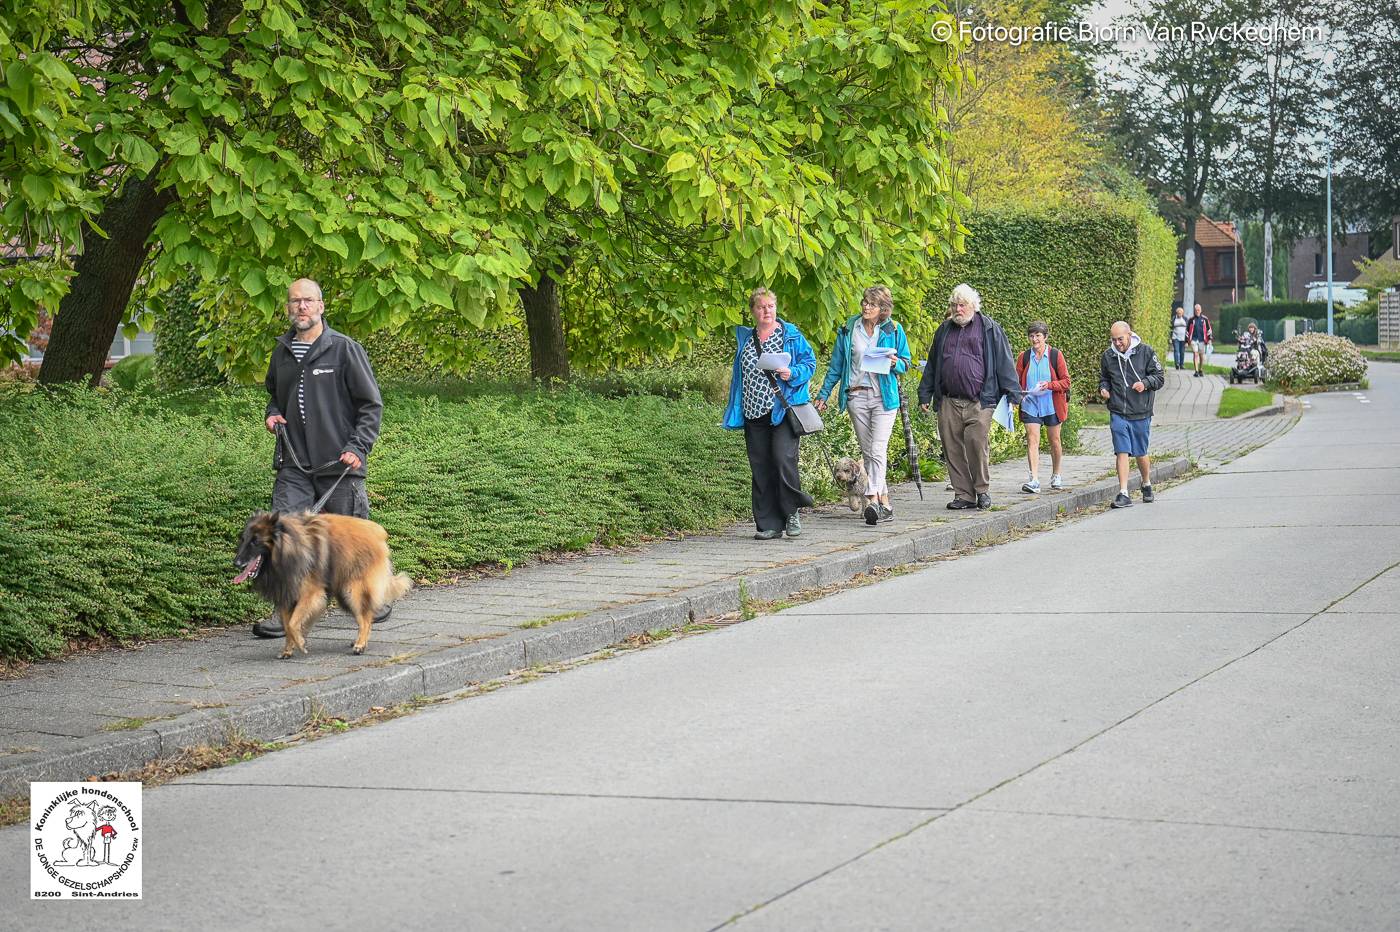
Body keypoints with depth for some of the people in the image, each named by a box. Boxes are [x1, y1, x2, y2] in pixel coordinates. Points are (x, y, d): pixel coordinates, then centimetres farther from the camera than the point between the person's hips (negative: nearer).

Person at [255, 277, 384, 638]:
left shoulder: (344, 349, -5)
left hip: (339, 464, -4)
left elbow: (371, 404, -3)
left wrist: (358, 447, -12)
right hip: (294, 464, 4)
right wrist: (273, 414, 8)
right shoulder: (282, 352, 11)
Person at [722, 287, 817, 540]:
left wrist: (792, 374, -17)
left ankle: (791, 512, 2)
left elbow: (810, 363, 3)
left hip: (783, 410, -4)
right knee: (760, 467, 2)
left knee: (783, 458, -18)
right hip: (754, 413, 4)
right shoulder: (745, 339, 15)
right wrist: (735, 410, 17)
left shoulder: (792, 335, 3)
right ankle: (769, 525, 7)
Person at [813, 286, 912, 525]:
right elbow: (836, 365, 12)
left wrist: (895, 363, -13)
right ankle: (885, 503, 11)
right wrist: (823, 395, 9)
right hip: (856, 396, 3)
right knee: (867, 451, 5)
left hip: (884, 396, -3)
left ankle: (873, 499, -22)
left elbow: (905, 363, 11)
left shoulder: (893, 331, 3)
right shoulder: (848, 330, 7)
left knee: (878, 450, -14)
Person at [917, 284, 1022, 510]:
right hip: (948, 402, 5)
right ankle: (963, 494, 9)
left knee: (976, 443, -14)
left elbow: (1004, 362, 1)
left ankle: (983, 490, 3)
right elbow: (932, 364, 24)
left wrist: (1012, 392, -6)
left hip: (978, 402, -5)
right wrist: (925, 395, 21)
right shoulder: (944, 330, 19)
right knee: (953, 448, 1)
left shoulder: (989, 329, 5)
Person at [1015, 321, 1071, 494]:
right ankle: (1034, 480, -18)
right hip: (1030, 404, 1)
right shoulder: (1024, 357, 3)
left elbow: (1066, 382, -4)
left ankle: (1056, 475, 31)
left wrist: (1049, 385, -21)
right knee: (1032, 440, -11)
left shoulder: (1055, 355, -4)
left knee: (1054, 441, 11)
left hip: (1052, 405, -1)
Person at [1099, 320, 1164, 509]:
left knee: (1141, 453, 11)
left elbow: (1159, 377, 1)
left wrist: (1145, 383, -17)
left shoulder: (1145, 351, -3)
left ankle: (1147, 484, 37)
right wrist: (1103, 389, -1)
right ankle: (1123, 494, -7)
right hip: (1118, 413, 1)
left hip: (1141, 413, -1)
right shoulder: (1108, 356, 5)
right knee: (1122, 452, -7)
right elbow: (1103, 378, 21)